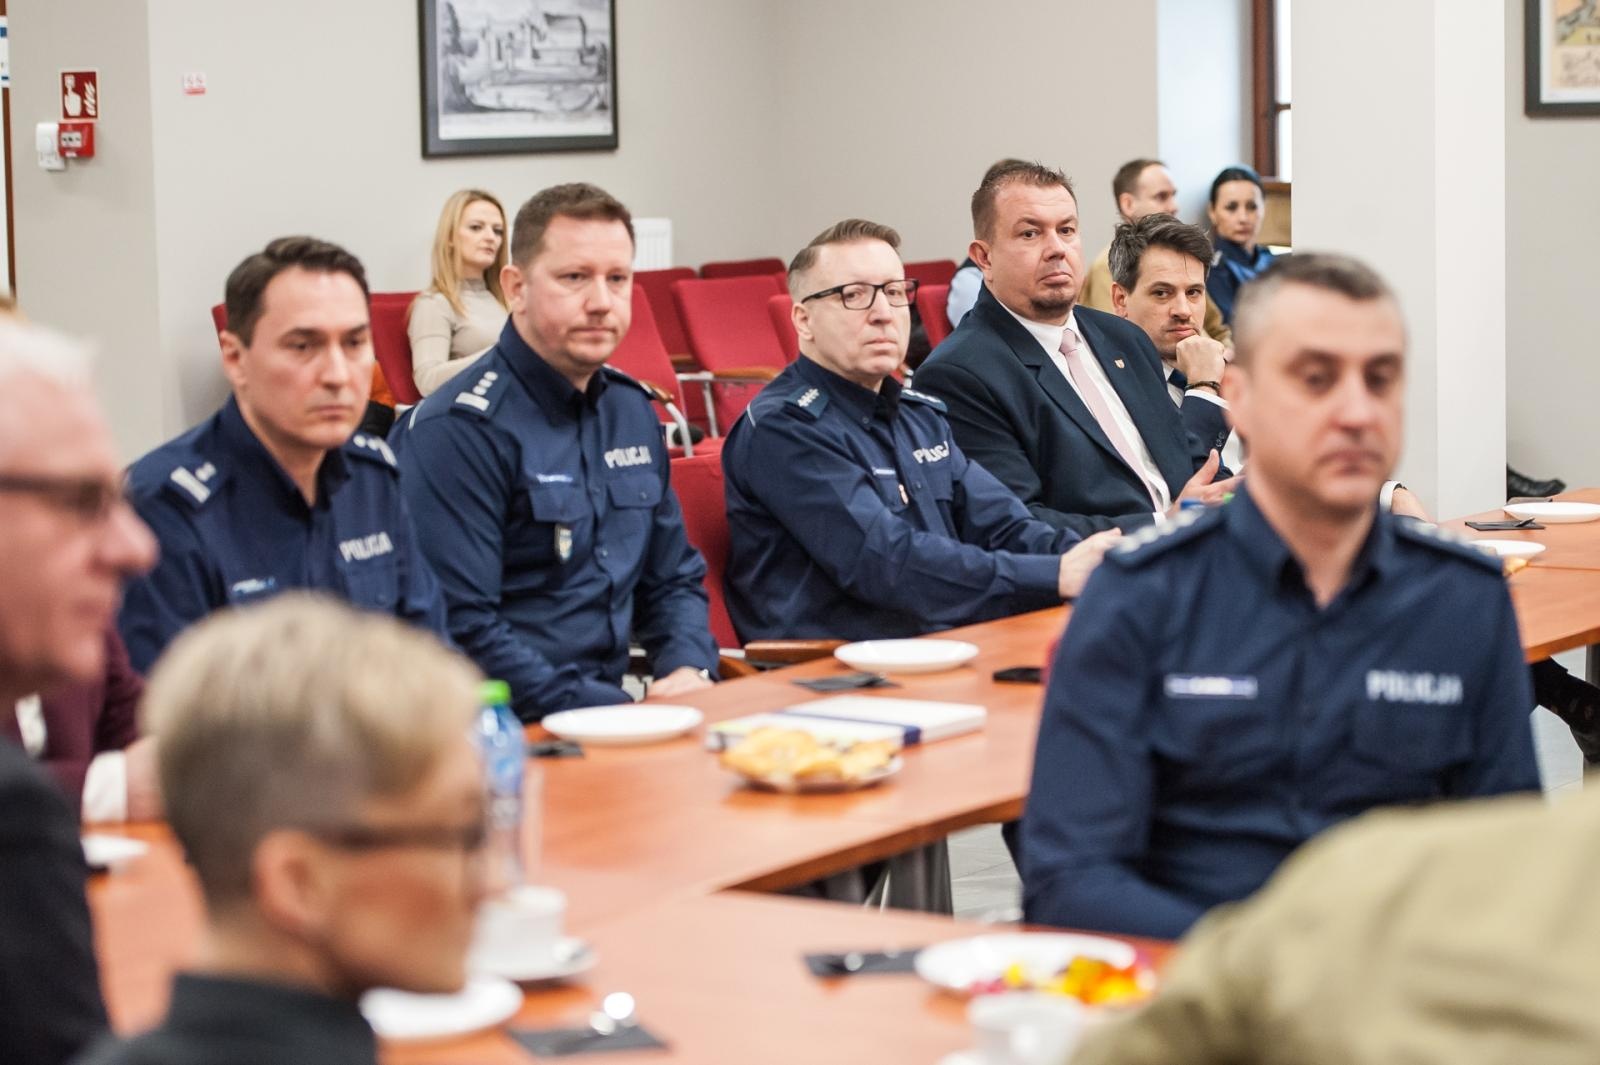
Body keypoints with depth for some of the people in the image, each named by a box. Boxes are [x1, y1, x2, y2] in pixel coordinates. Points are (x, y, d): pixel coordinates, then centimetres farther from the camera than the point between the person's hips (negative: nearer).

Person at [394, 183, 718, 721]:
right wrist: (612, 713, -20)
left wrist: (689, 672, 2)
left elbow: (674, 578, 23)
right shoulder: (456, 430, -11)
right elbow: (462, 631, -17)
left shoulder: (632, 408, 15)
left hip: (610, 702, 7)